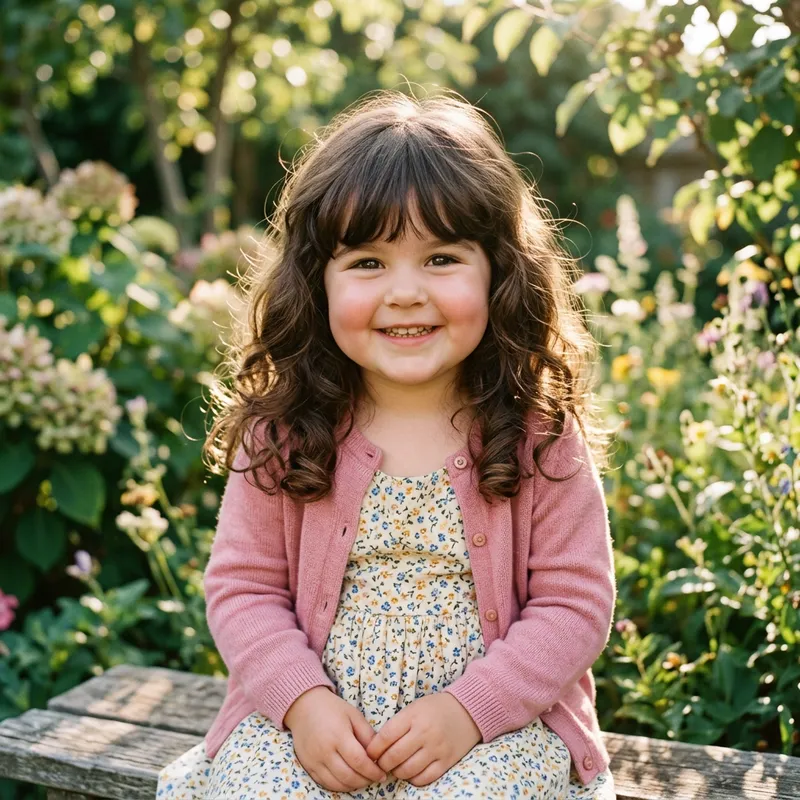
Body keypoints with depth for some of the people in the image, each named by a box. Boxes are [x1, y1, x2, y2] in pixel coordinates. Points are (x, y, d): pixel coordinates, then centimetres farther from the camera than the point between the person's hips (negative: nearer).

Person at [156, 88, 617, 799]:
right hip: (313, 717, 1)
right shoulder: (282, 431, -4)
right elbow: (243, 586, 1)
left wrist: (467, 708, -16)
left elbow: (575, 604, -5)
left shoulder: (542, 434, -8)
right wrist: (303, 701, -14)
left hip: (499, 722, 0)